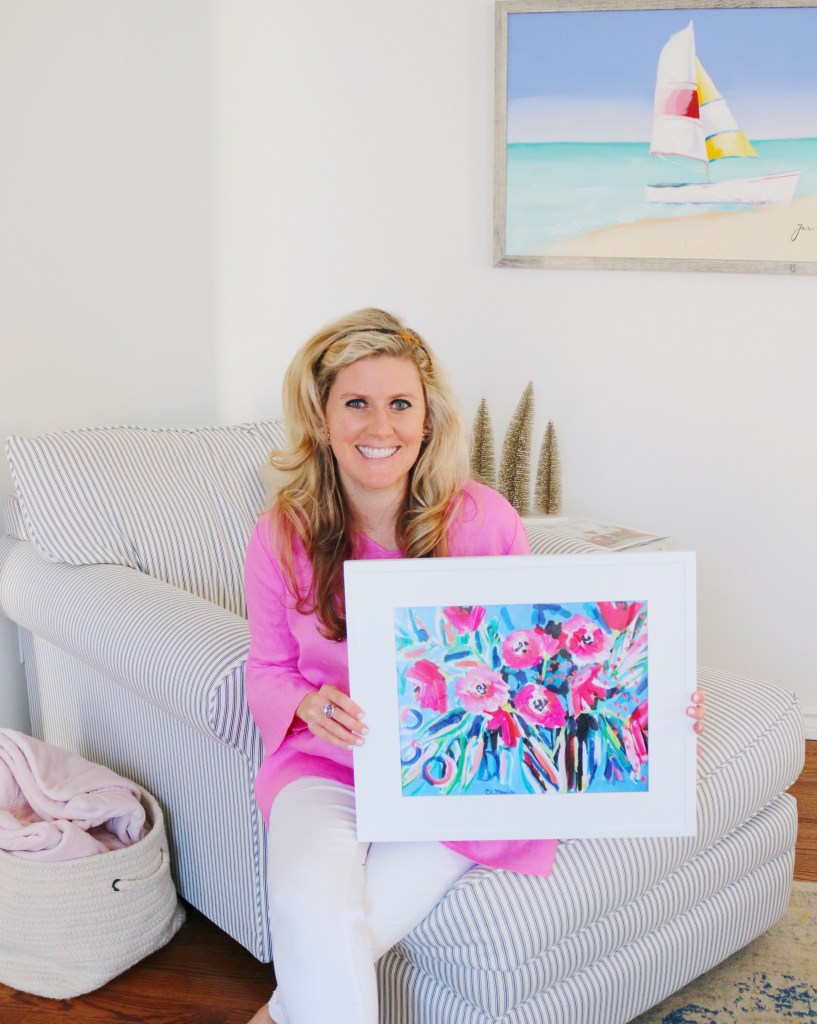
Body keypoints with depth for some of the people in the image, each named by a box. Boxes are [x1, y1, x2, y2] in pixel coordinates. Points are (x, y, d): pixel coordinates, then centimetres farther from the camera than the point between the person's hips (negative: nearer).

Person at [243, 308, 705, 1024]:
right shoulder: (283, 536, -4)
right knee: (309, 900, -30)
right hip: (327, 764, 2)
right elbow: (267, 669, 8)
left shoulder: (484, 520, -8)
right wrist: (308, 703, -16)